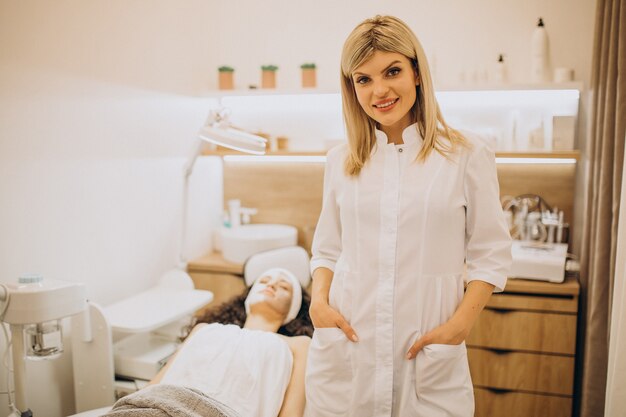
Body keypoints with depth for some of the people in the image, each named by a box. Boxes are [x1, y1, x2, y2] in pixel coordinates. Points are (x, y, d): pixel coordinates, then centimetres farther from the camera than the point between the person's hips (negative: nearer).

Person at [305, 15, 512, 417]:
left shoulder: (467, 155, -1)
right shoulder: (341, 161, 7)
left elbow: (491, 254, 0)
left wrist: (460, 324, -10)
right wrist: (319, 301, -4)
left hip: (429, 354, -2)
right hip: (345, 347, 3)